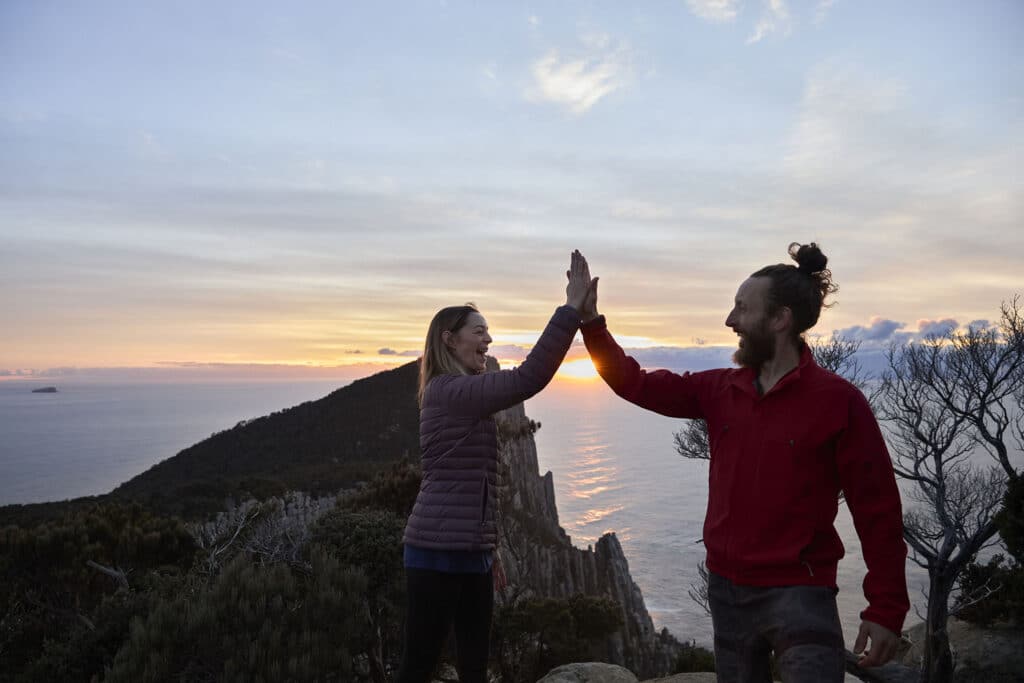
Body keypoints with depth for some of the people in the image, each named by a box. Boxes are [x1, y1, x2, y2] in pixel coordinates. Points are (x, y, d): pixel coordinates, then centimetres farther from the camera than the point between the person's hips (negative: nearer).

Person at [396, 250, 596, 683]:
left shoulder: (461, 395, 18)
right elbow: (529, 378, -26)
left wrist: (486, 550, 22)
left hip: (468, 551, 10)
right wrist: (572, 307, -23)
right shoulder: (449, 390, -14)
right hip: (440, 551, -10)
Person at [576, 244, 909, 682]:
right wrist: (591, 322, -1)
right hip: (726, 589, 6)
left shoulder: (838, 401, -12)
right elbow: (637, 383, 7)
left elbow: (877, 510, -11)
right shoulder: (721, 391, 3)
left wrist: (886, 609, -12)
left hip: (797, 596, -5)